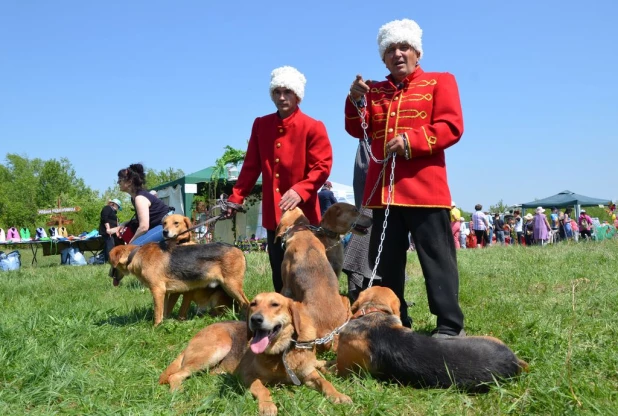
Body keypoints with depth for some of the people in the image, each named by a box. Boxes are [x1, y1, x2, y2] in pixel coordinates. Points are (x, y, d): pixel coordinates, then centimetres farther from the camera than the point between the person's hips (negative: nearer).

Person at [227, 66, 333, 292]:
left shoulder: (313, 127, -4)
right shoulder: (261, 124, 9)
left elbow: (322, 166, -11)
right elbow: (251, 166, 12)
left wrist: (300, 191, -25)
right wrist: (236, 198, 7)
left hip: (302, 213, -4)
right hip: (272, 213, 4)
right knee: (279, 276, 10)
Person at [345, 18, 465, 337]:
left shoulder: (439, 82, 8)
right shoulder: (374, 91, 19)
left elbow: (452, 127, -5)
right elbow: (358, 131, 10)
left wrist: (411, 140, -17)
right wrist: (356, 101, -8)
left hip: (424, 189, -5)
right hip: (383, 190, 5)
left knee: (436, 258, -3)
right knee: (385, 261, 8)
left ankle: (450, 325, 4)